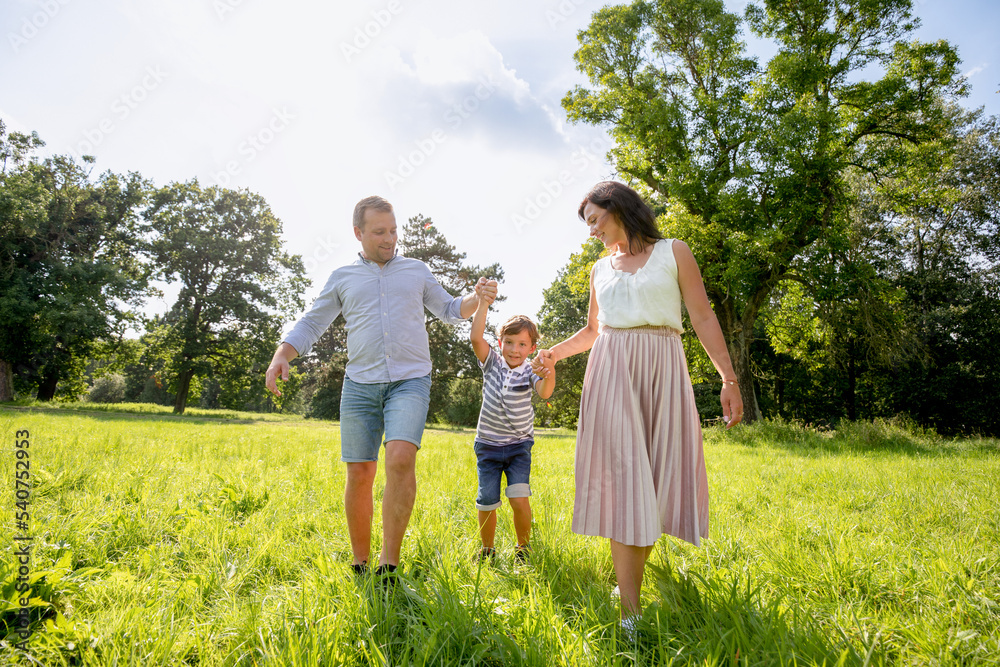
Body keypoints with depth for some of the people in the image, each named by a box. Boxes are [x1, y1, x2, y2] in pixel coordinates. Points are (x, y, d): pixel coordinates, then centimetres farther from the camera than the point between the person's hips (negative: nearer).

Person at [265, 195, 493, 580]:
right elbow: (311, 325, 13)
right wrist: (281, 356, -5)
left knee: (401, 459, -23)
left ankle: (389, 565, -14)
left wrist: (478, 297, 0)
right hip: (360, 386, 1)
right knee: (359, 476, 0)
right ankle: (360, 566, 18)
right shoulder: (342, 278, 13)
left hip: (410, 382, -1)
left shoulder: (416, 270, 15)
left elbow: (450, 311, 21)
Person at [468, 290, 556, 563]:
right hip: (488, 446, 1)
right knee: (486, 504, 1)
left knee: (519, 499, -15)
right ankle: (487, 551, 26)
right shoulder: (492, 363, -3)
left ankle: (523, 548, 10)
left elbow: (544, 392, -30)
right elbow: (475, 337, -19)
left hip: (519, 446, -1)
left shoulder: (530, 371, -8)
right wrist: (484, 302, -25)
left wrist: (549, 375, -53)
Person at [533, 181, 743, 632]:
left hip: (662, 369, -1)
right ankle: (630, 612, -5)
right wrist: (554, 352, 9)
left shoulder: (673, 253, 6)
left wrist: (728, 378, -5)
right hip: (612, 371, 2)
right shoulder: (600, 269, 16)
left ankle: (631, 580, 15)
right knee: (622, 476, -6)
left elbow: (703, 319, 2)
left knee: (657, 477, -2)